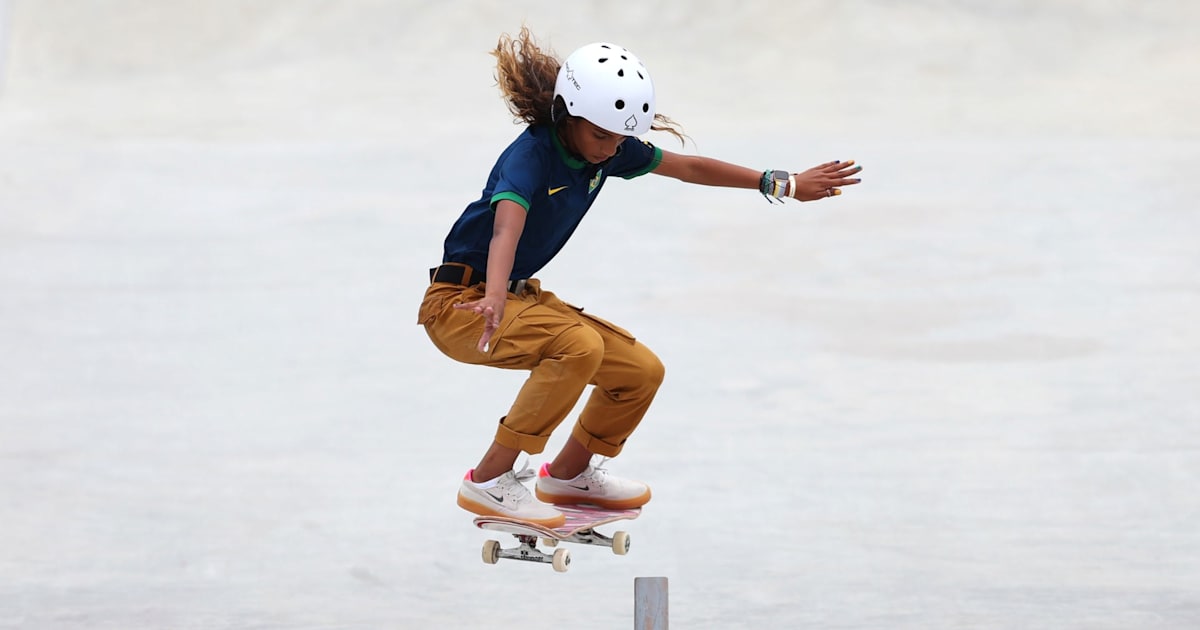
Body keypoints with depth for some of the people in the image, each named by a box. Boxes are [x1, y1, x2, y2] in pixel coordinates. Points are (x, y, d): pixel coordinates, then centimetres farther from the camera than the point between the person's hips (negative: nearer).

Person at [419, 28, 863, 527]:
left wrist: (784, 185, 10)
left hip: (521, 293, 8)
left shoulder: (608, 149, -3)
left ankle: (568, 474, 25)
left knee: (641, 371, 2)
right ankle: (488, 482, -22)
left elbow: (687, 167, 8)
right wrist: (495, 299, -64)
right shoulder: (531, 154, -26)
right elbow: (506, 227, -45)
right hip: (462, 300, -8)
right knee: (579, 345, -33)